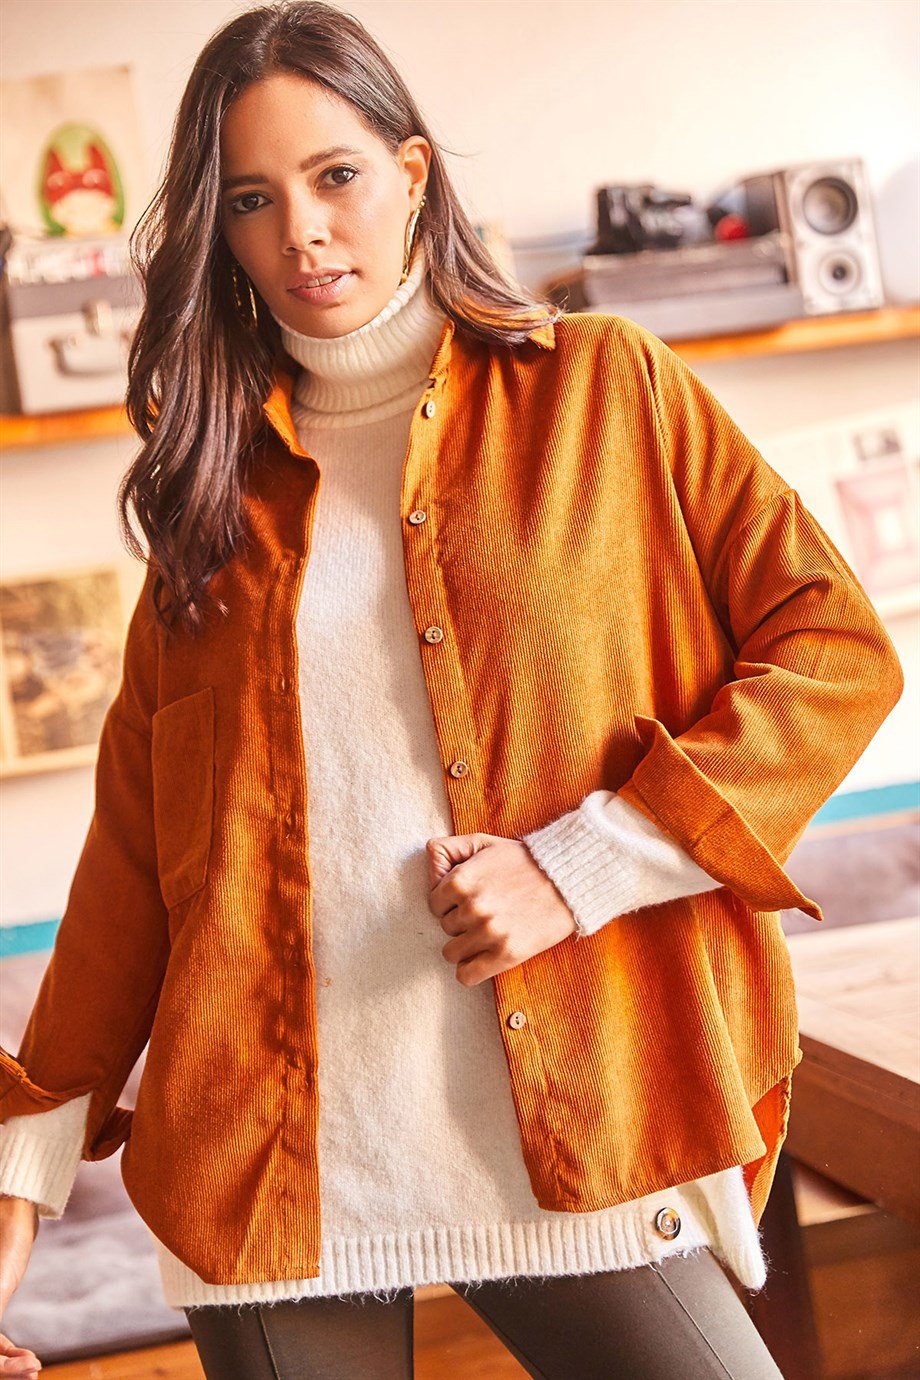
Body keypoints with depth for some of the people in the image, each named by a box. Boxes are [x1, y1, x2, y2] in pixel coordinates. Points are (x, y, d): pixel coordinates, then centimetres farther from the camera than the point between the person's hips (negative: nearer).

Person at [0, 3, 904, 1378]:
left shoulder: (601, 387, 5)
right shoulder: (218, 478, 11)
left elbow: (839, 653, -2)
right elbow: (135, 846, 10)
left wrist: (576, 868, -12)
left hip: (569, 1141, -1)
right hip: (272, 1159, 2)